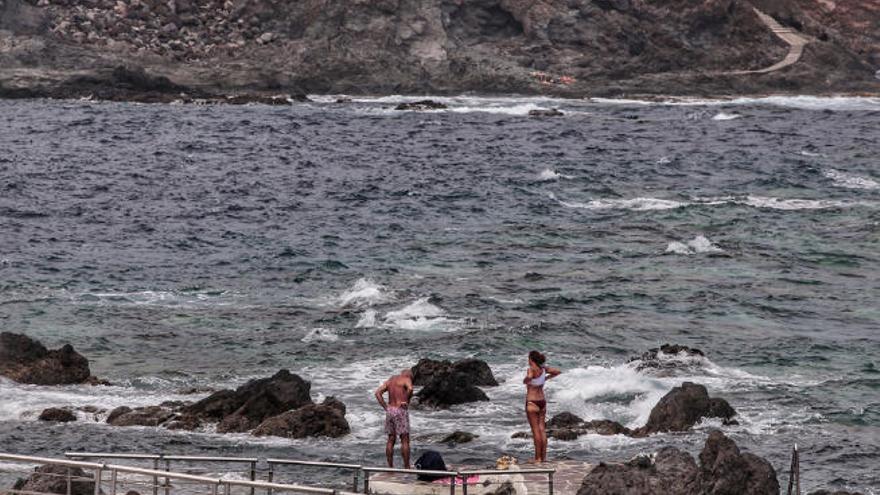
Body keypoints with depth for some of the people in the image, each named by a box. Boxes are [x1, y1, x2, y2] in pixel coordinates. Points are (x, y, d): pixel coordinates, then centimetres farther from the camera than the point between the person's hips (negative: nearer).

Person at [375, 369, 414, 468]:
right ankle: (407, 467, -3)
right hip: (401, 411, -6)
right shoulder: (406, 379, -3)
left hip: (390, 410, 6)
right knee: (405, 440, -2)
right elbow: (410, 388, -25)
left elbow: (378, 392, 9)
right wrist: (407, 401, -10)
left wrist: (385, 407, 5)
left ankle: (390, 467, 11)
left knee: (391, 440, 10)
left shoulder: (390, 380, 16)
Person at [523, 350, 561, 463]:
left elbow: (529, 378, -39)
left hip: (532, 402, -7)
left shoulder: (532, 370, -16)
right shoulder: (544, 369, 4)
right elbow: (558, 372, 17)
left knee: (536, 430, -4)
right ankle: (544, 456, 11)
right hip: (542, 401, 7)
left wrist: (525, 381, -17)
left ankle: (538, 457, -3)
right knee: (542, 429, 9)